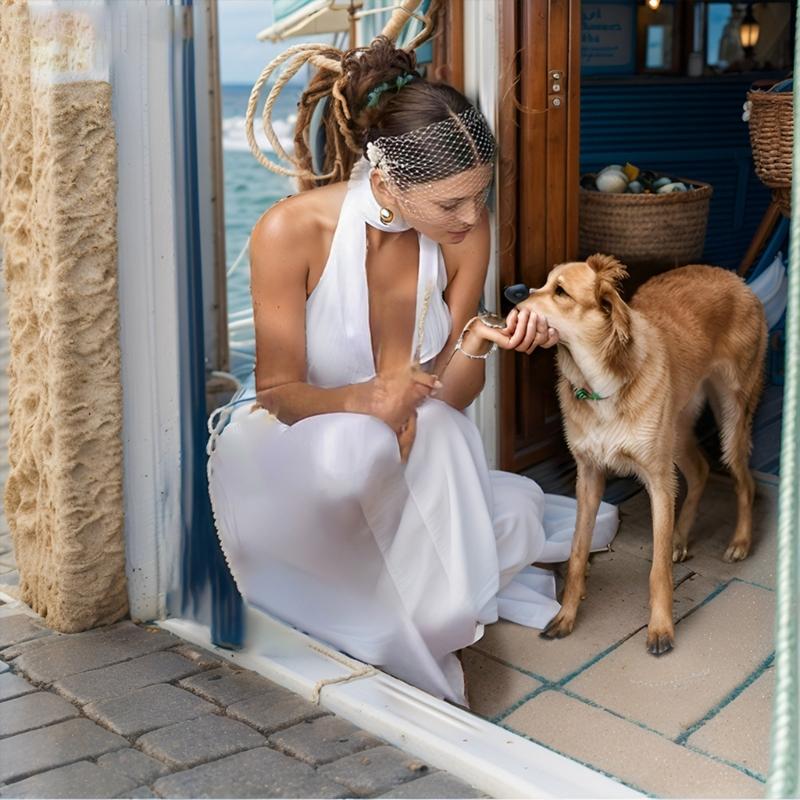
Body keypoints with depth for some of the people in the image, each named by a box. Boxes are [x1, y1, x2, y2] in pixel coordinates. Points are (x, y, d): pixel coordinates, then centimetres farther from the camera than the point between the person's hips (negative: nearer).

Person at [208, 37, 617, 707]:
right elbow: (276, 392, -15)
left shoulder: (466, 230, -11)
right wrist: (361, 400, -36)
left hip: (418, 452, 3)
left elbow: (448, 397, -5)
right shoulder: (291, 231, -22)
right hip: (303, 450, -2)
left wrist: (476, 344, -28)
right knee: (359, 448, -39)